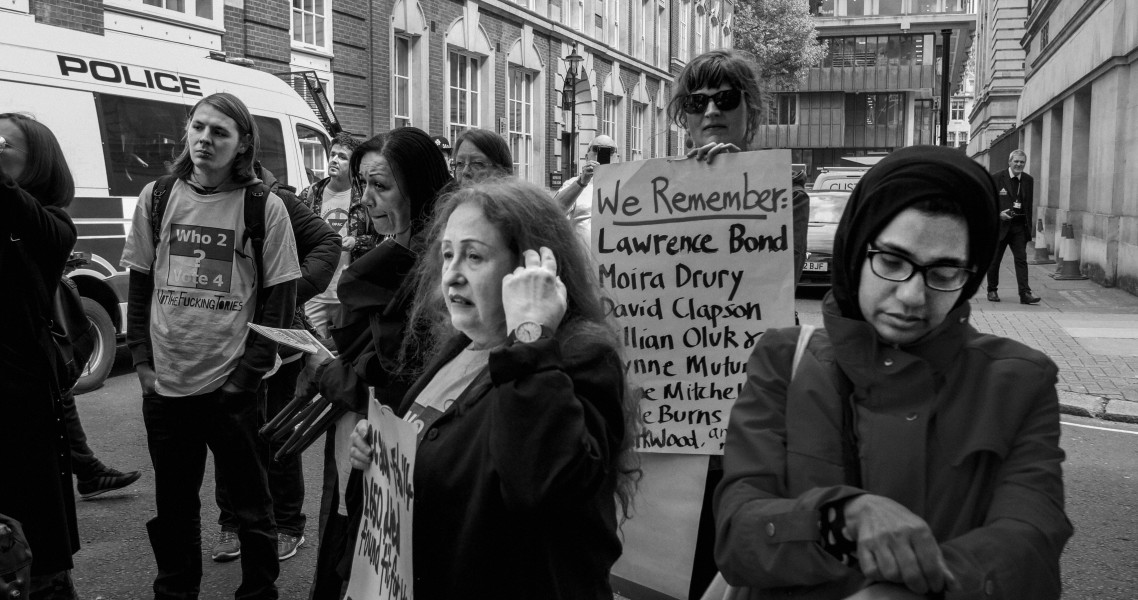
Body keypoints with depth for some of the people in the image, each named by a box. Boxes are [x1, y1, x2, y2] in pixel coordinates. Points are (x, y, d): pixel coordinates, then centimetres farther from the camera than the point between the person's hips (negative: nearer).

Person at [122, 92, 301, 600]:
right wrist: (143, 360, 3)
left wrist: (248, 371, -9)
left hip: (231, 386, -3)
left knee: (249, 500, 8)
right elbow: (140, 287, 10)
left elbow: (279, 300, -4)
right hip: (164, 386, 3)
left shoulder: (265, 208, -5)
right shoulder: (157, 197, 4)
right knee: (173, 502, 16)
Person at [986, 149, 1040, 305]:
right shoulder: (996, 178, -3)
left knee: (1021, 259, -7)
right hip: (999, 225, -2)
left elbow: (1030, 204, 13)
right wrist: (998, 214, -17)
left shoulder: (1029, 180, 9)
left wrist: (1030, 225, 9)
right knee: (994, 260, 7)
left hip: (1019, 226, 2)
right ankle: (992, 291, 22)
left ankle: (1025, 293, -11)